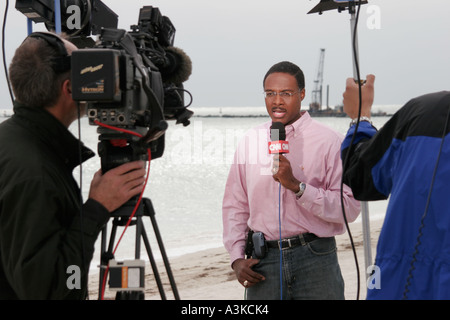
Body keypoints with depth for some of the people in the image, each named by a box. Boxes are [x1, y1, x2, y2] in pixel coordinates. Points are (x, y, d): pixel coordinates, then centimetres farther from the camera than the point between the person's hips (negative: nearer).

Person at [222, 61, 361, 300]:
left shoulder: (329, 141, -3)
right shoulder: (250, 142, 10)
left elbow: (349, 207, -12)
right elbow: (234, 205, 15)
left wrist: (297, 186, -20)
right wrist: (237, 257, 4)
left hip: (315, 260, -3)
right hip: (263, 263, 3)